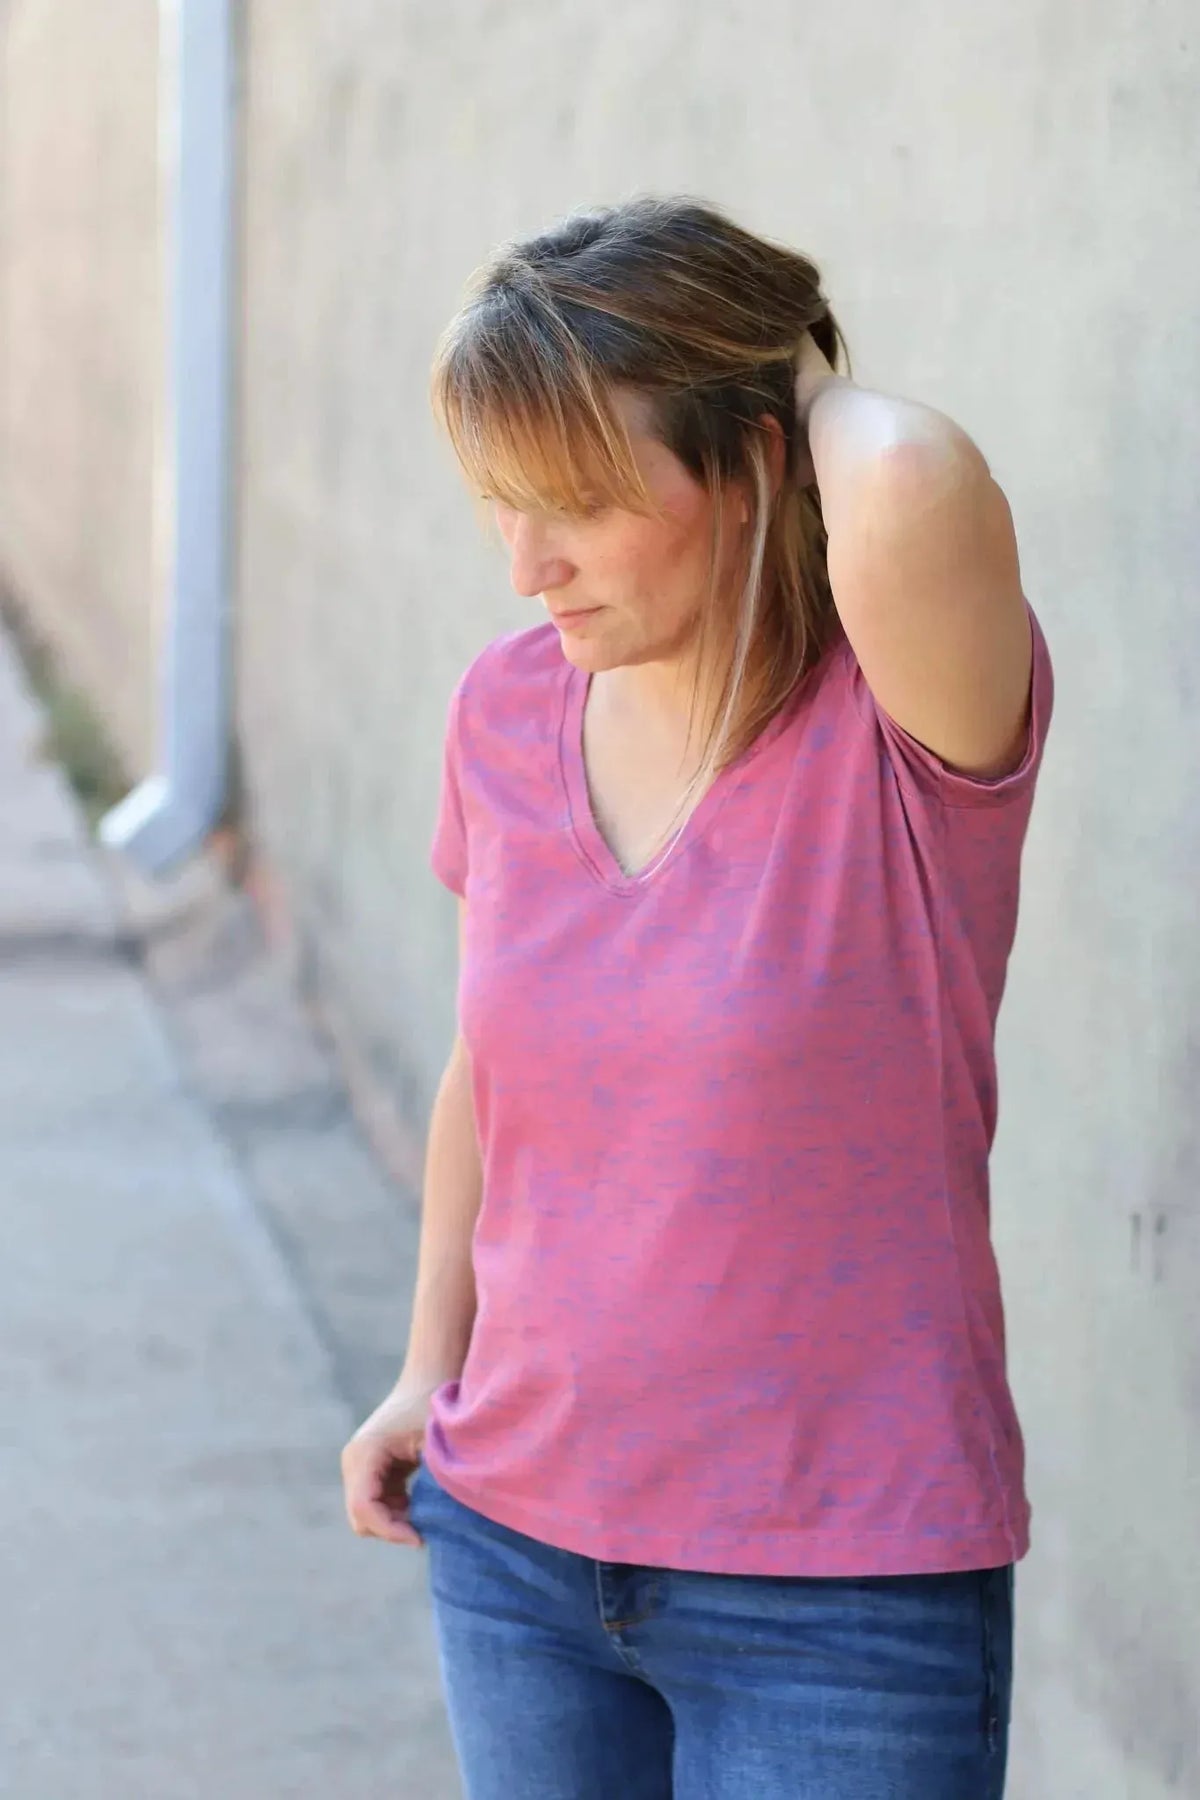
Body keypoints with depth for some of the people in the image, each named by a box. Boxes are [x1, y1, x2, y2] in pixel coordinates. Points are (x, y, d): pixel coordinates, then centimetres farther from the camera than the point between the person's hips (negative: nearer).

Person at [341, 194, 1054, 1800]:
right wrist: (429, 1370, 19)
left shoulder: (912, 719, -17)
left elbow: (914, 491, -41)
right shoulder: (508, 711, 0)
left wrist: (823, 390, -19)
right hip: (519, 1534, 5)